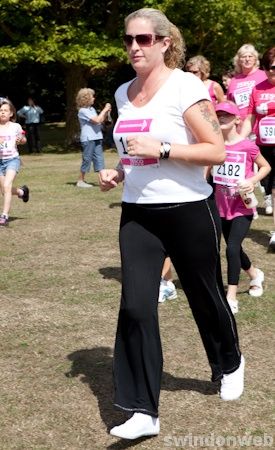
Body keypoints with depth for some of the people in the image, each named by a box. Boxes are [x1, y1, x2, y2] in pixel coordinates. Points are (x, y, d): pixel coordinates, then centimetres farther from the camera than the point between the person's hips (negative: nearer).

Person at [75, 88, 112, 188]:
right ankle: (80, 181, 7)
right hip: (88, 139, -8)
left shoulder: (91, 109, 15)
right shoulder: (83, 111, -12)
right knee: (87, 160, -2)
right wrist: (105, 109, -11)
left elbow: (100, 121, 18)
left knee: (99, 159, 4)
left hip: (96, 138, 8)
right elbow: (97, 120, -19)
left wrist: (106, 113, 4)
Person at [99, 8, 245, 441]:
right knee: (135, 308, -6)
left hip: (188, 212, -5)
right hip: (137, 215, 5)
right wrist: (116, 173, 4)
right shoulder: (123, 93, 9)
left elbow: (217, 152, -16)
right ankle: (144, 411, 1)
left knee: (205, 297, 14)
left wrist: (161, 149, -24)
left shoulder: (186, 87, -12)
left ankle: (230, 364, 44)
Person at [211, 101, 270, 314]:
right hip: (222, 207, 5)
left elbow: (265, 167, 1)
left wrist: (253, 181, -15)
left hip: (242, 207, -5)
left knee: (232, 248, -17)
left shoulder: (248, 146, -12)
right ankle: (255, 275, 48)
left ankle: (231, 298, -8)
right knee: (234, 249, 18)